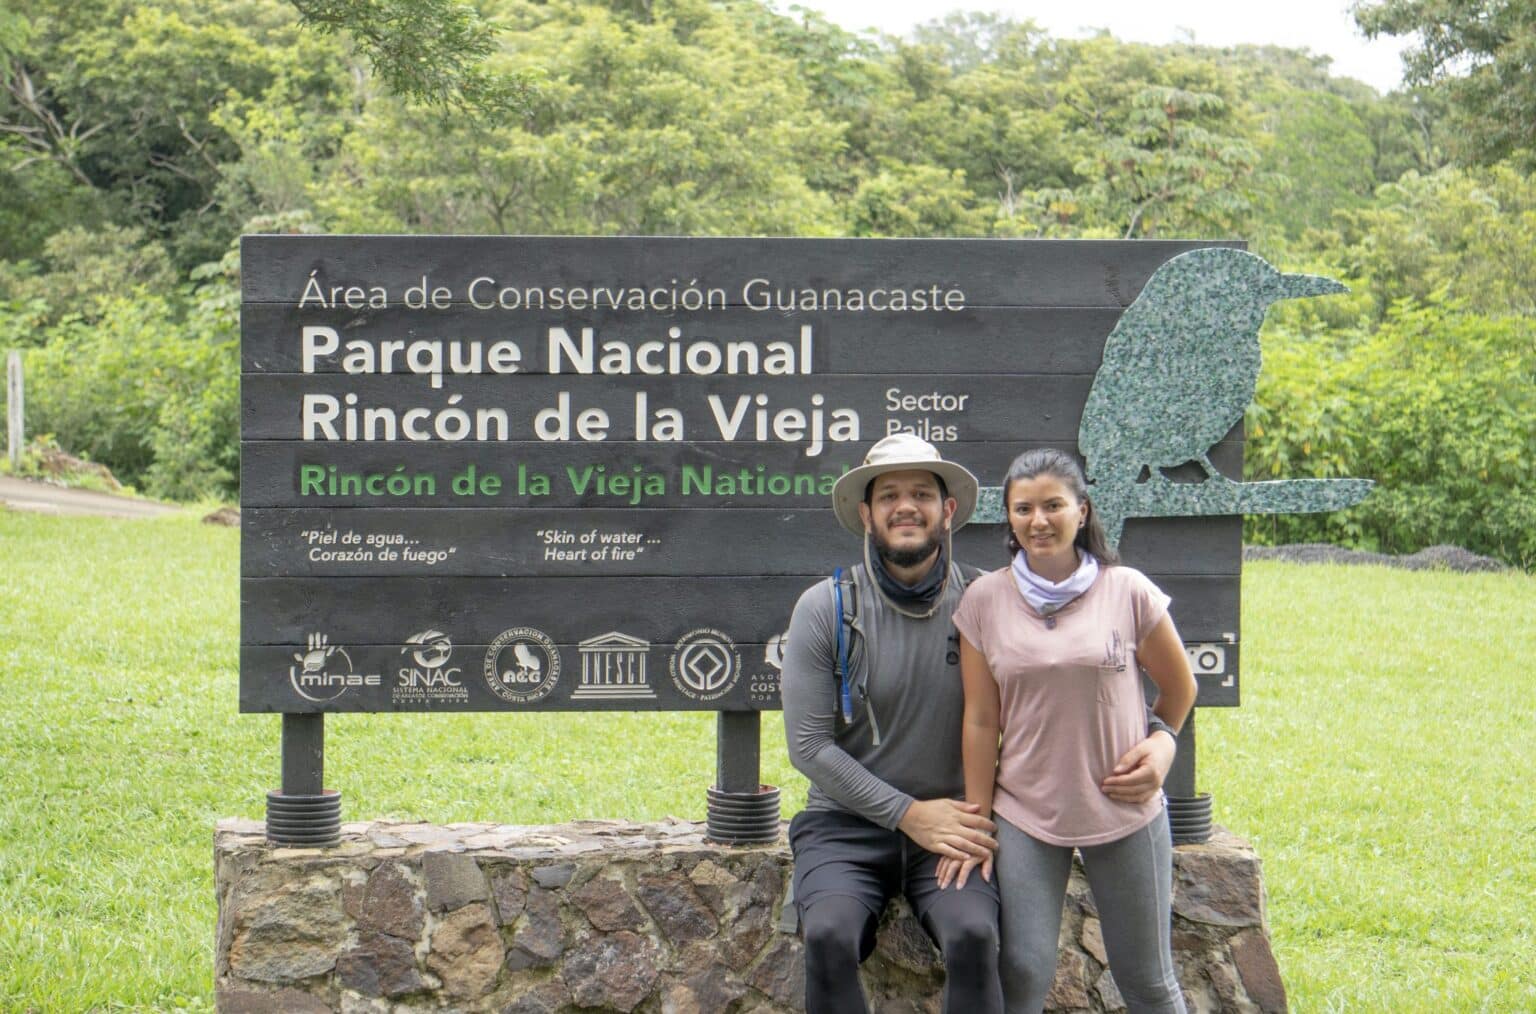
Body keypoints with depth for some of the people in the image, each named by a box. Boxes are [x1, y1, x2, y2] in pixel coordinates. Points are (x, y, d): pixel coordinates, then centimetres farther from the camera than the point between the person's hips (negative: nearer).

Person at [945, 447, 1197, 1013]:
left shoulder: (1127, 591, -3)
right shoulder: (984, 600, -1)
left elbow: (1179, 687, 12)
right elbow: (981, 721, 1)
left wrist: (1161, 744, 0)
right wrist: (976, 824, 0)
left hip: (1126, 813, 0)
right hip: (1024, 814, 0)